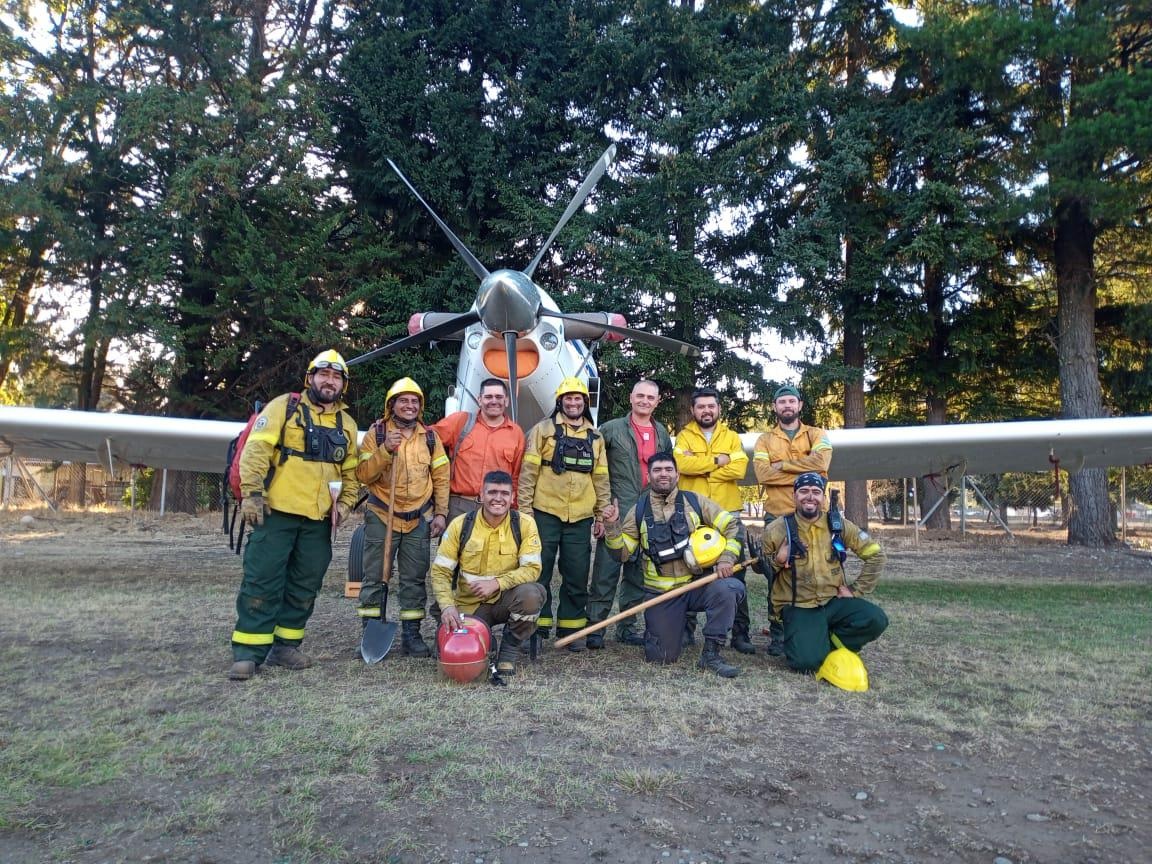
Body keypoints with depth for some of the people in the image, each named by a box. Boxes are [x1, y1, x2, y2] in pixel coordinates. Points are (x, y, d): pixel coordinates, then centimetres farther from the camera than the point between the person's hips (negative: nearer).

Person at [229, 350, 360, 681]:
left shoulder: (347, 424, 15)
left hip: (319, 520, 5)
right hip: (276, 512, -5)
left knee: (304, 587, 9)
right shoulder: (284, 406, 0)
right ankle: (247, 652, 3)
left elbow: (351, 471, 20)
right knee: (262, 582, -3)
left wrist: (346, 502, 6)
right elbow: (256, 449, -8)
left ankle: (285, 646, 21)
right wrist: (252, 491, -16)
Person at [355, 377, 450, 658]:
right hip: (381, 518, -2)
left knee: (415, 580, 7)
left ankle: (411, 635, 17)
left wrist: (440, 513, -1)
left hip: (419, 521, 2)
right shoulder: (376, 433, -2)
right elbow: (364, 475, -10)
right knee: (374, 578, 2)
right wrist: (385, 450, -24)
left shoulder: (430, 437, 6)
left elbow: (441, 477, 7)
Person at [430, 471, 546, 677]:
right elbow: (440, 571, -5)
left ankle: (508, 654, -7)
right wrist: (447, 605, -22)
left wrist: (496, 583, -27)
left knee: (531, 593, -32)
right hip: (470, 605, 0)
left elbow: (532, 569, -14)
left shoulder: (524, 524, -8)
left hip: (506, 599, 0)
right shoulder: (460, 525, -7)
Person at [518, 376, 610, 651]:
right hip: (545, 514, -3)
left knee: (577, 577, 7)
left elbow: (601, 478, 14)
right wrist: (524, 509, -8)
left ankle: (571, 627, 20)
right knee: (540, 573, 3)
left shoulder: (595, 437, 12)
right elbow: (528, 471, -3)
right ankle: (538, 628, 13)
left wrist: (601, 515, 11)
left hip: (580, 518, 3)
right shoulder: (544, 429, 0)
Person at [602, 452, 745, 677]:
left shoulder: (694, 501, 4)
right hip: (659, 593, 0)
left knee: (728, 588, -31)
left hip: (697, 584, 0)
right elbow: (621, 552, 4)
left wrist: (726, 559, -10)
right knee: (661, 658, -4)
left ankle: (711, 654, -14)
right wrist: (612, 526, -12)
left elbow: (732, 526, 3)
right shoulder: (639, 511, 5)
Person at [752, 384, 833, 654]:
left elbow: (821, 462, -12)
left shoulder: (816, 434, 10)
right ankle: (777, 633, 11)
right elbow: (763, 474, -8)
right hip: (776, 517, 0)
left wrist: (783, 464, -8)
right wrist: (804, 474, -10)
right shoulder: (765, 440, 10)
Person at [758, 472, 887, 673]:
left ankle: (828, 643, 4)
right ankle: (806, 640, 13)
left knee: (875, 620, -22)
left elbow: (875, 555, 9)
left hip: (835, 601, 4)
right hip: (798, 607, -3)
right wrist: (777, 561, -19)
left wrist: (856, 590, 3)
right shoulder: (777, 530, -6)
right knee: (808, 661, -25)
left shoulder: (839, 525, 1)